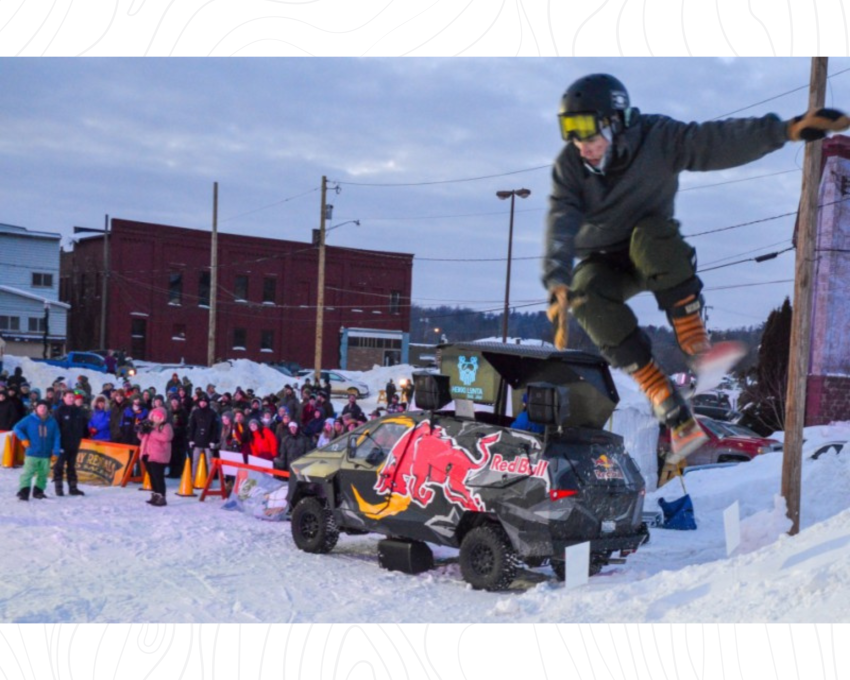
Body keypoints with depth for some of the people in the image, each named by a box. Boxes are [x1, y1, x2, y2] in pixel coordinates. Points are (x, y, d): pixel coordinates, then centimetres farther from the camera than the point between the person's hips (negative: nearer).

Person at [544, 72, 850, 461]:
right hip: (603, 262, 2)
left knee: (652, 231, -36)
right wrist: (556, 280, -44)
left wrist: (785, 130, -41)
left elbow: (719, 141, -27)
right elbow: (561, 224, -27)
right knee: (586, 296, -32)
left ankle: (696, 346, -31)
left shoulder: (656, 139, -17)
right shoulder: (569, 167, -14)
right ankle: (674, 414, -29)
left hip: (652, 255, -2)